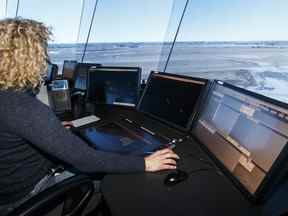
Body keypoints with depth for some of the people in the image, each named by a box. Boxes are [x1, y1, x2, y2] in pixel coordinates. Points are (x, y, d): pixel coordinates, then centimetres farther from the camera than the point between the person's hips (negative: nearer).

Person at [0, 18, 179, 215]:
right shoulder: (23, 108, -36)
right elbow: (84, 159, -37)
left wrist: (56, 129, 20)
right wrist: (144, 164, -29)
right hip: (22, 194, -7)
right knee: (103, 178, 4)